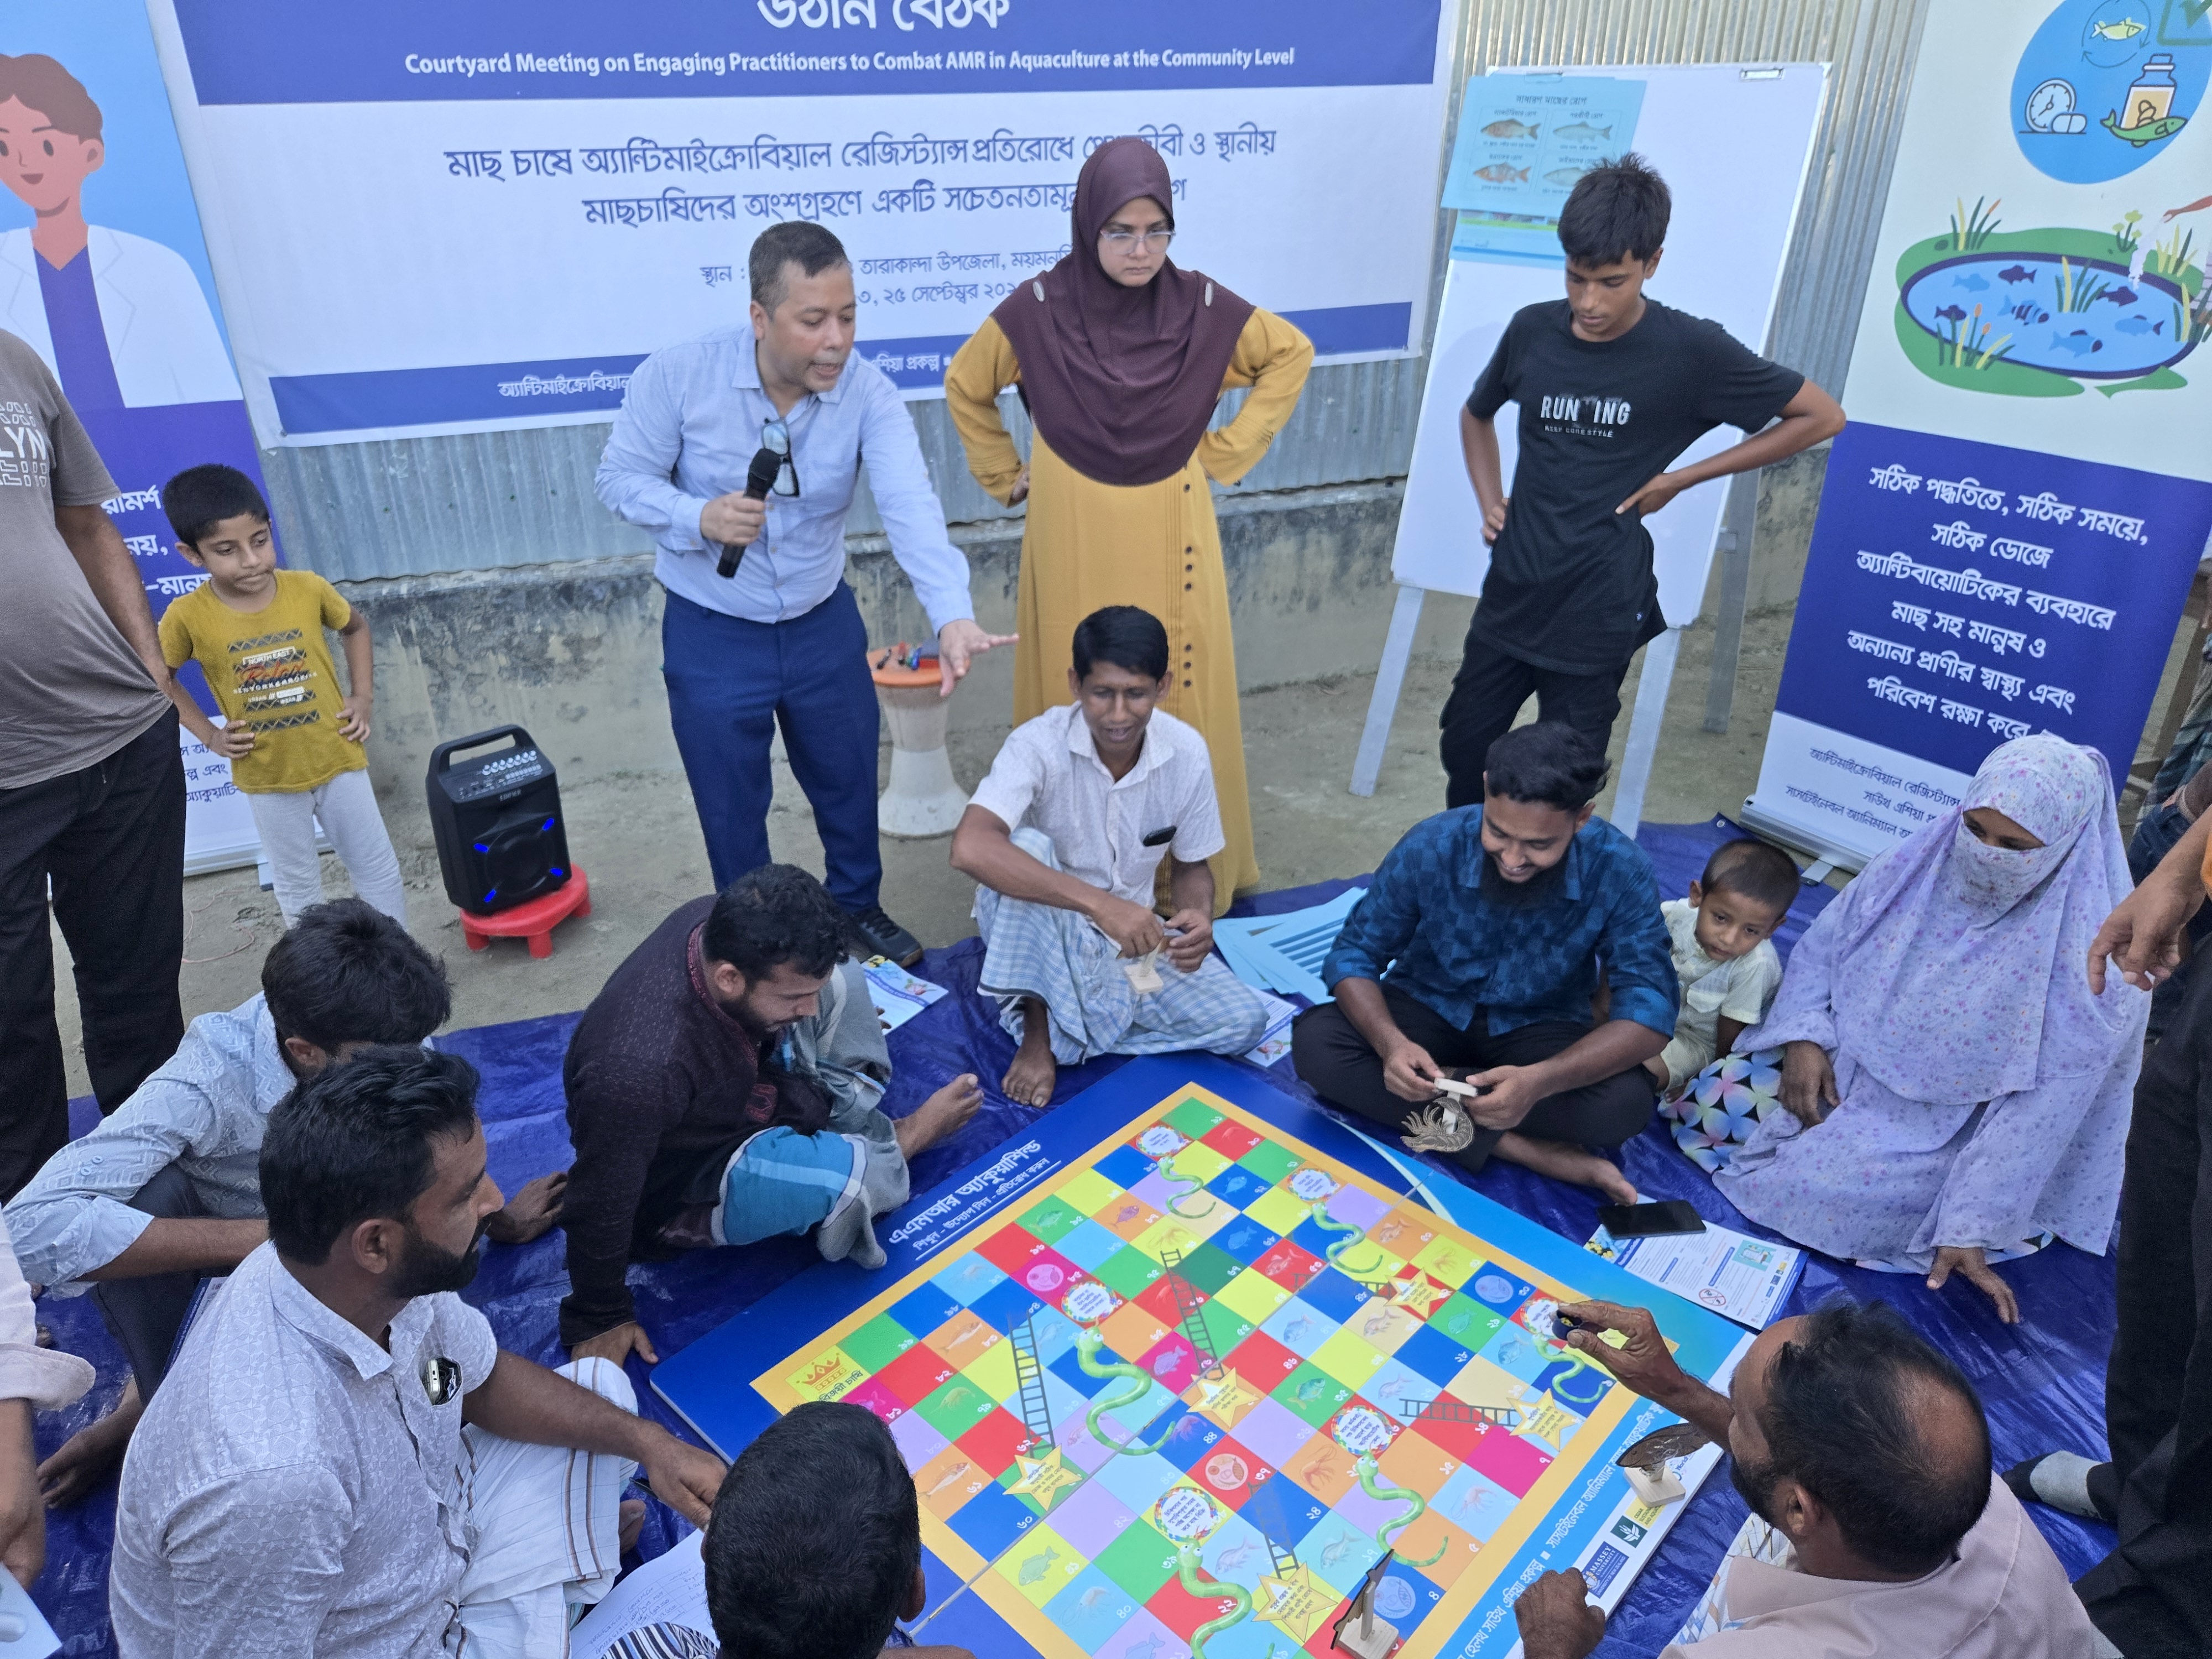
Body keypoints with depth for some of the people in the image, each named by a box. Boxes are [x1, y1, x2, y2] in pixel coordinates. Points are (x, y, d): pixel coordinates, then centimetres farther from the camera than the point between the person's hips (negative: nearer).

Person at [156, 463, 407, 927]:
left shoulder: (309, 589, -12)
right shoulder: (187, 617, -13)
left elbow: (356, 627, 9)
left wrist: (363, 696, 0)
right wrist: (208, 735, -3)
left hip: (336, 757, 1)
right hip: (267, 776, 0)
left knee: (378, 869, 9)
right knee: (297, 885, 14)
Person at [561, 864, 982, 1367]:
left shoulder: (727, 925, -25)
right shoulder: (640, 1070, -43)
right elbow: (600, 1206, -27)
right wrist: (600, 1320, -12)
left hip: (734, 1087, 7)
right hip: (680, 1190, -7)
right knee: (844, 1175, -28)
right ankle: (904, 1139, 7)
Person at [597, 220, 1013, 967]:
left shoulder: (868, 392, -17)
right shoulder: (677, 375, -19)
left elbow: (910, 505, -32)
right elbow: (622, 476, -8)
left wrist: (953, 616, -48)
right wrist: (698, 518, -30)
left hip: (825, 625, 2)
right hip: (712, 634, -2)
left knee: (849, 780, 19)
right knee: (733, 807, 13)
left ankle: (860, 906, 47)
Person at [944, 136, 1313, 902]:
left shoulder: (1200, 306, -7)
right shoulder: (1038, 309, -9)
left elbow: (1291, 354, 9)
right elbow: (965, 386, 9)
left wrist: (1227, 452, 3)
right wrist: (1009, 477, 7)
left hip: (1170, 543, 1)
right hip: (1073, 546, 0)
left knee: (1182, 700, 8)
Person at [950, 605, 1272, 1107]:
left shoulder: (1186, 752, -14)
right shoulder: (1038, 744, -26)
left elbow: (1192, 865, 1)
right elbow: (971, 849, -43)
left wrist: (1199, 916, -24)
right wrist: (1101, 904, -49)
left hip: (1129, 932, 4)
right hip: (1040, 929, -3)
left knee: (1244, 1021, -16)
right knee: (1028, 846, -36)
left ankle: (1073, 1029, -6)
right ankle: (1038, 1031, -19)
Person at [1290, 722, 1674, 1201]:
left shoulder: (1621, 871, -24)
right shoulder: (1431, 846, -23)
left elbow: (1649, 1009, -24)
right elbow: (1354, 956, -14)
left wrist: (1541, 1081, -42)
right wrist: (1391, 1043, -36)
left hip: (1539, 1030, -1)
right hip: (1427, 1009, 1)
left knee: (1627, 1102, -32)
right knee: (1315, 1043, -28)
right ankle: (1523, 1148, -25)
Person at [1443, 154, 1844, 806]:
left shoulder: (1690, 351, -11)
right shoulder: (1532, 329, -1)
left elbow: (1823, 416, -2)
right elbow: (1476, 415, 20)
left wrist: (1681, 478, -6)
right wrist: (1490, 502, 5)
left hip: (1597, 611, -4)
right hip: (1511, 593, 4)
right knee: (1465, 748, 13)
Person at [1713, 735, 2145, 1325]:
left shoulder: (2089, 958, -21)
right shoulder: (1914, 867, -8)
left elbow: (2038, 1113, -20)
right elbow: (1819, 948, 3)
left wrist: (1970, 1229, -21)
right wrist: (1802, 1037, -15)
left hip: (1943, 1137, -4)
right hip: (1837, 1074, 5)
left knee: (1802, 1190, -24)